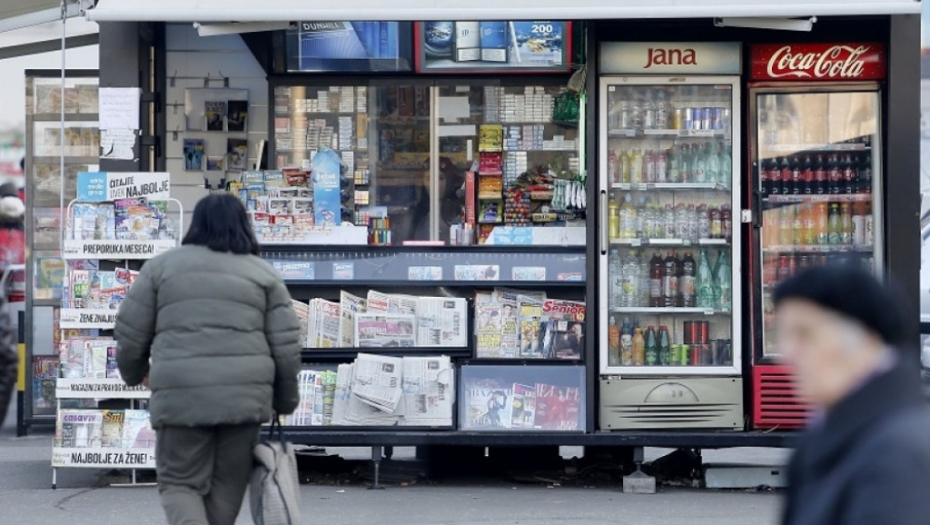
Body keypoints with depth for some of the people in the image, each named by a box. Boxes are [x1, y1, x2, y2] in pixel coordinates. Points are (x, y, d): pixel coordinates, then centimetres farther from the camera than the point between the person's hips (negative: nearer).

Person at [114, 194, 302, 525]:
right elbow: (286, 347, 8)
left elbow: (130, 333, 10)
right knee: (226, 488, 14)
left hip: (181, 396, -1)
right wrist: (284, 402, 21)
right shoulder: (263, 273, 12)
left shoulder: (163, 266, 10)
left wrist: (135, 373, 29)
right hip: (245, 395, 1)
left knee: (179, 484, 8)